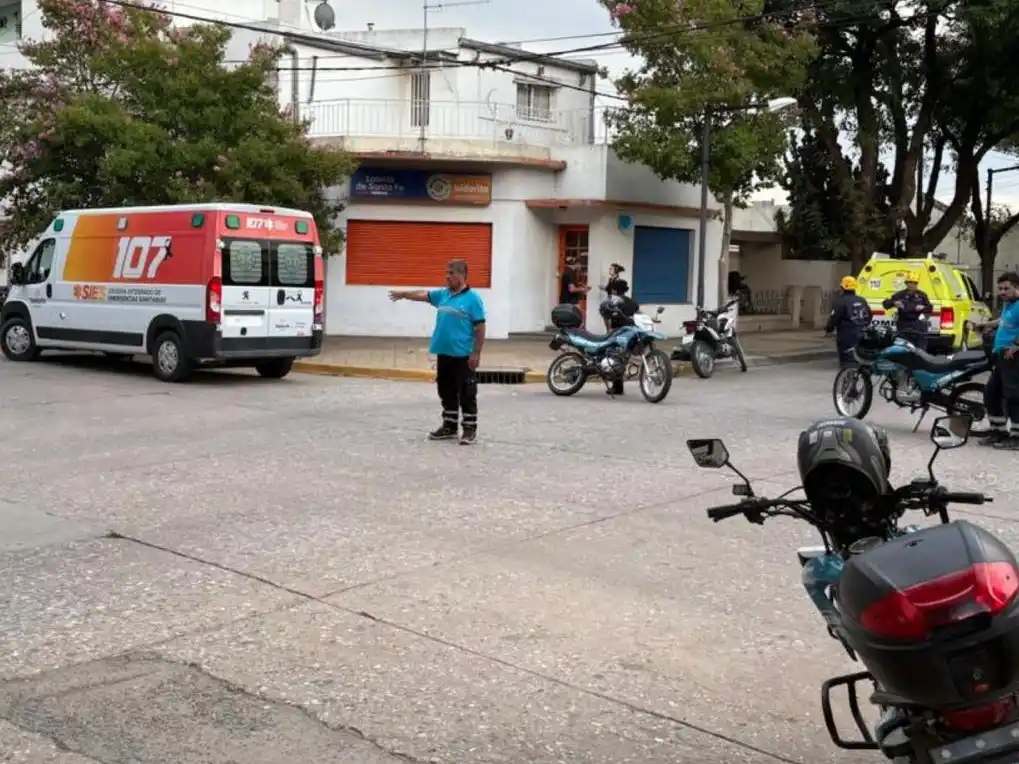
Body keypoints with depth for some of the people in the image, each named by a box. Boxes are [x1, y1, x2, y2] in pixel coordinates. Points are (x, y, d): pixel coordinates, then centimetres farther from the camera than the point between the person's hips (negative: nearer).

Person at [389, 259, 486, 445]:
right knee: (446, 393, 14)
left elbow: (480, 327, -11)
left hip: (463, 356, -7)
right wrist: (404, 294, 5)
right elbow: (423, 294, 19)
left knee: (466, 394, 0)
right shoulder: (443, 295, 11)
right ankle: (449, 426, 24)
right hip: (444, 354, 7)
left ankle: (470, 429, 7)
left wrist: (476, 353, -14)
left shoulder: (472, 298, -9)